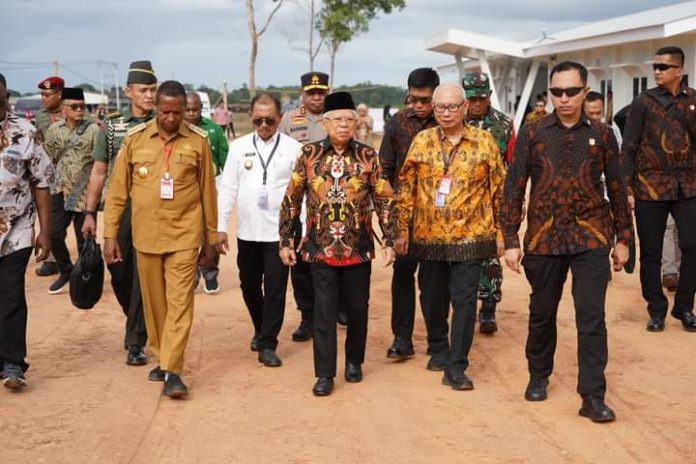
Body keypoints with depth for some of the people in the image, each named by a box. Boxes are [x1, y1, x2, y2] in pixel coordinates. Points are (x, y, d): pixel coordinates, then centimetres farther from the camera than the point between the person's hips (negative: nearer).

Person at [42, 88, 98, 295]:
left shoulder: (93, 129, -8)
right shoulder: (54, 129, 4)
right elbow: (47, 157, 15)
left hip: (85, 192, -4)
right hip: (60, 190, 4)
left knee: (84, 238, 2)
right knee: (55, 234, 3)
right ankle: (66, 271, 25)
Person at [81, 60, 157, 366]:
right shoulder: (112, 126, 7)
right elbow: (99, 172, 9)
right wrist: (90, 213, 5)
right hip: (118, 208, 2)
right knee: (118, 271, 9)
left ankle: (136, 343, 6)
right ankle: (138, 324, 35)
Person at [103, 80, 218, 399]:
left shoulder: (198, 140, -3)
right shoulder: (135, 139, -1)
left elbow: (207, 190, 5)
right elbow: (118, 190, 3)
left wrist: (212, 235, 9)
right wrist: (110, 235, 1)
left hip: (184, 235, -2)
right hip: (146, 235, 2)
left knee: (180, 302, -6)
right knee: (154, 302, 12)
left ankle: (172, 371, -5)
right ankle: (162, 358, 27)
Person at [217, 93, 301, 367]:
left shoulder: (293, 148, -3)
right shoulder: (239, 146, 4)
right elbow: (228, 189, 5)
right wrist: (220, 227, 3)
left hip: (279, 231, -3)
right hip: (247, 231, 3)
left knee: (275, 288, -2)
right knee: (249, 285, 15)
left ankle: (268, 344, 7)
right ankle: (260, 330, 37)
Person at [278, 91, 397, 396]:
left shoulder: (367, 157, -2)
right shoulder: (310, 155, -2)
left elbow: (385, 201, 2)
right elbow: (291, 200, 4)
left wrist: (389, 242, -3)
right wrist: (285, 242, 2)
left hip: (359, 248, 1)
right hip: (320, 248, -1)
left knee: (357, 308, 12)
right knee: (324, 311, 1)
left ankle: (354, 361, 33)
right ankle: (325, 374, 9)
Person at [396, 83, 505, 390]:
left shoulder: (484, 142, -1)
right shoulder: (422, 142, 3)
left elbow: (499, 189, 1)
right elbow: (407, 189, 6)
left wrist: (500, 232, -1)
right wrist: (403, 230, 4)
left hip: (470, 237, -2)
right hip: (429, 236, 2)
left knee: (464, 301, -5)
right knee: (432, 298, 14)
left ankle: (456, 367, 1)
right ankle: (438, 349, 36)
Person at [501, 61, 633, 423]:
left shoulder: (601, 135, 2)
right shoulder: (532, 134, 0)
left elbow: (616, 189, 8)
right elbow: (513, 188, 0)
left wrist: (623, 238, 8)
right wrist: (511, 240, -5)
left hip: (591, 238, -1)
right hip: (544, 239, 1)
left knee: (592, 318, -5)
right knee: (542, 314, 14)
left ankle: (593, 397, -1)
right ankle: (539, 376, 35)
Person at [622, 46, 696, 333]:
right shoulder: (644, 102, 1)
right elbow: (628, 148, -1)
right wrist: (626, 187, -6)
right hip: (650, 187, -1)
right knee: (651, 252, 5)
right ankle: (657, 309, 18)